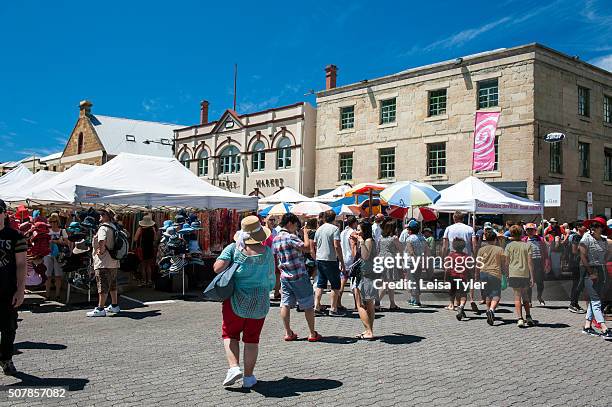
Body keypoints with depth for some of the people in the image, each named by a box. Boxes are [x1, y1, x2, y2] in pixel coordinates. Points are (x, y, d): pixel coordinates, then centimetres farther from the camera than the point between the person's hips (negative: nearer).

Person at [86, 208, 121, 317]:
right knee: (112, 285, 17)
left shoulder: (103, 228, -15)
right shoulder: (113, 227, 15)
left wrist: (101, 250, -20)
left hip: (103, 262, -10)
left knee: (103, 286, -7)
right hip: (113, 262, 10)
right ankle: (114, 306, 26)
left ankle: (100, 309, -5)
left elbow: (102, 240, -34)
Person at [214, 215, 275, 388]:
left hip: (236, 298, -1)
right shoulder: (267, 251, -5)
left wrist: (229, 264, 5)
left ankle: (234, 367, -2)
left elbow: (217, 267, -16)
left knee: (230, 334, 15)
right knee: (252, 338, 11)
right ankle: (248, 377, 15)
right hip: (260, 301, 1)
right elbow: (271, 278, 4)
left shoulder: (233, 248, -7)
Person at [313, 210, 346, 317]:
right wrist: (342, 262, -13)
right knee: (336, 286, 3)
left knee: (320, 284, 12)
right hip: (330, 260, -7)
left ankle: (316, 307, 10)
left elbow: (315, 245, 16)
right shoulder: (334, 229, -9)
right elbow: (337, 246, -16)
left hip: (319, 259, 7)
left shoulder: (319, 229, 12)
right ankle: (333, 309, 3)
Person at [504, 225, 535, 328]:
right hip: (525, 274, 2)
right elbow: (530, 261, -1)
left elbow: (506, 262, 2)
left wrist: (506, 275, 14)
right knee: (525, 296, 18)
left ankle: (520, 319, -9)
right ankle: (528, 317, 14)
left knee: (517, 296, 0)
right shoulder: (527, 245, 3)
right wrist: (532, 276, 2)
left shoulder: (509, 246, 0)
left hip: (514, 274, -2)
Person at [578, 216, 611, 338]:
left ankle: (587, 326, 17)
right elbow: (583, 256, -12)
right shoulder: (587, 238, -7)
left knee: (594, 300, 10)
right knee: (596, 301, -8)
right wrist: (591, 273, -14)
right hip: (590, 271, -6)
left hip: (602, 272, 6)